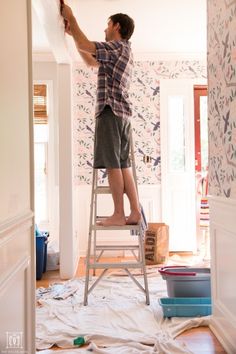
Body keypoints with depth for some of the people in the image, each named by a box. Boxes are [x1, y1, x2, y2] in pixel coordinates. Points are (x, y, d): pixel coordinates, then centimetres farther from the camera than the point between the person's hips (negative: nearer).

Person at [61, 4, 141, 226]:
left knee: (113, 165, -9)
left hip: (110, 111, -9)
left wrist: (71, 18, 0)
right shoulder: (121, 52, 26)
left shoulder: (118, 46, -3)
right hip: (122, 113, 9)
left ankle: (118, 215, -7)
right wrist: (73, 33, 31)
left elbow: (85, 46, -14)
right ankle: (135, 212, 6)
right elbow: (90, 61, 32)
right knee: (123, 165, 6)